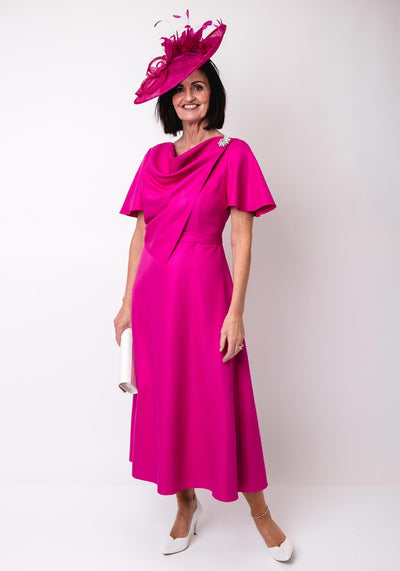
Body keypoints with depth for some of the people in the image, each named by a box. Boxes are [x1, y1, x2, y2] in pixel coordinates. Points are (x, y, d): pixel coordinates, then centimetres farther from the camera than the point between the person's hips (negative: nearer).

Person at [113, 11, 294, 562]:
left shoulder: (233, 154, -2)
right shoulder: (156, 158, 11)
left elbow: (242, 237, -7)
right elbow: (141, 232, 10)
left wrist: (235, 312, -13)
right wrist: (128, 302, 6)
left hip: (204, 289, -4)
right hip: (155, 291, 5)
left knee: (221, 401, 3)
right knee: (165, 400, 11)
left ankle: (259, 511, 25)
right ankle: (186, 505, 32)